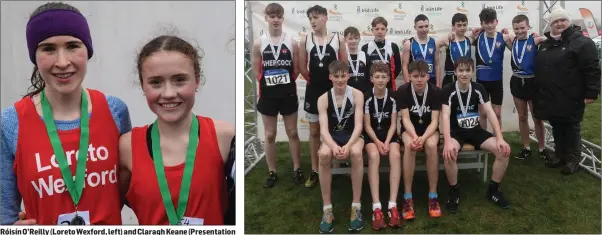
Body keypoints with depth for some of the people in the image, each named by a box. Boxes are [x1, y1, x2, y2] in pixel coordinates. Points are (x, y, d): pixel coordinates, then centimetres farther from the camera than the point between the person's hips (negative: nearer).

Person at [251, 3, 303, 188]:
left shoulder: (292, 43, -4)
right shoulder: (259, 43, -3)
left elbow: (297, 70, 1)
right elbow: (256, 71, 0)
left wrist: (286, 82, -6)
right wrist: (270, 81, -4)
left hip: (288, 93, 0)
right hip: (268, 94, 0)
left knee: (292, 133, 10)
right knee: (270, 135, 8)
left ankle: (297, 169, 23)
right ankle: (272, 173, 20)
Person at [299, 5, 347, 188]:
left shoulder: (338, 40, -4)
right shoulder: (305, 41, -1)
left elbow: (344, 65, 2)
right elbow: (302, 67, 5)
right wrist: (313, 80, 9)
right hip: (313, 90, 1)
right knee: (314, 132, 7)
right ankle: (315, 171, 16)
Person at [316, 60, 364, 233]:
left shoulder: (357, 95, -7)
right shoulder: (323, 99, -4)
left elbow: (358, 125, -13)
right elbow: (324, 129, -12)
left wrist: (348, 146, -31)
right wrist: (334, 146, -33)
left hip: (352, 135, -1)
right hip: (332, 137, 1)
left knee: (356, 152, -37)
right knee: (324, 154, -34)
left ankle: (356, 207, -25)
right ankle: (327, 209, -24)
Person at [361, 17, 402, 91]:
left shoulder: (393, 46, 3)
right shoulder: (365, 48, 1)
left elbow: (398, 67, 6)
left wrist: (390, 78, -2)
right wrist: (369, 80, -4)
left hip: (389, 86, 1)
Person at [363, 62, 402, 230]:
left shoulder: (393, 97, -1)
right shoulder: (367, 98, -6)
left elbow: (393, 124, -1)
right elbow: (367, 125, -6)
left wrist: (387, 142, -16)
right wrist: (377, 142, -20)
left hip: (389, 133, 2)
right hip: (372, 135, -1)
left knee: (395, 155, -31)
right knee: (373, 156, -33)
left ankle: (393, 205, -33)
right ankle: (376, 207, -36)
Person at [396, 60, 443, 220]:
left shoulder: (435, 91, -11)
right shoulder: (402, 91, -13)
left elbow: (434, 121, -14)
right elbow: (406, 118, -15)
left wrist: (423, 137, -32)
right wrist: (414, 136, -33)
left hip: (429, 129, 1)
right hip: (410, 129, 0)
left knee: (431, 145, -34)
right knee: (409, 146, -35)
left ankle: (433, 196, -24)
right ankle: (407, 197, -29)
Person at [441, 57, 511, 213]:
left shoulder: (479, 89, -1)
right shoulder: (448, 90, -12)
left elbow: (490, 113, -7)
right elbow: (445, 116, -23)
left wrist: (500, 138, -19)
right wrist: (448, 142, -39)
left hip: (475, 131, 4)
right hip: (456, 131, -4)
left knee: (503, 150, -18)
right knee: (449, 153, -36)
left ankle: (493, 189, 2)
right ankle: (454, 191, -12)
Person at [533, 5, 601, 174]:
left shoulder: (582, 42, -10)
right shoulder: (546, 44, 13)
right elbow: (538, 68, 21)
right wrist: (537, 92, 19)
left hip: (570, 99, -7)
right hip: (550, 97, 7)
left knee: (571, 128, 4)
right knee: (556, 128, 16)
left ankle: (573, 159, 17)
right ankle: (560, 155, 30)